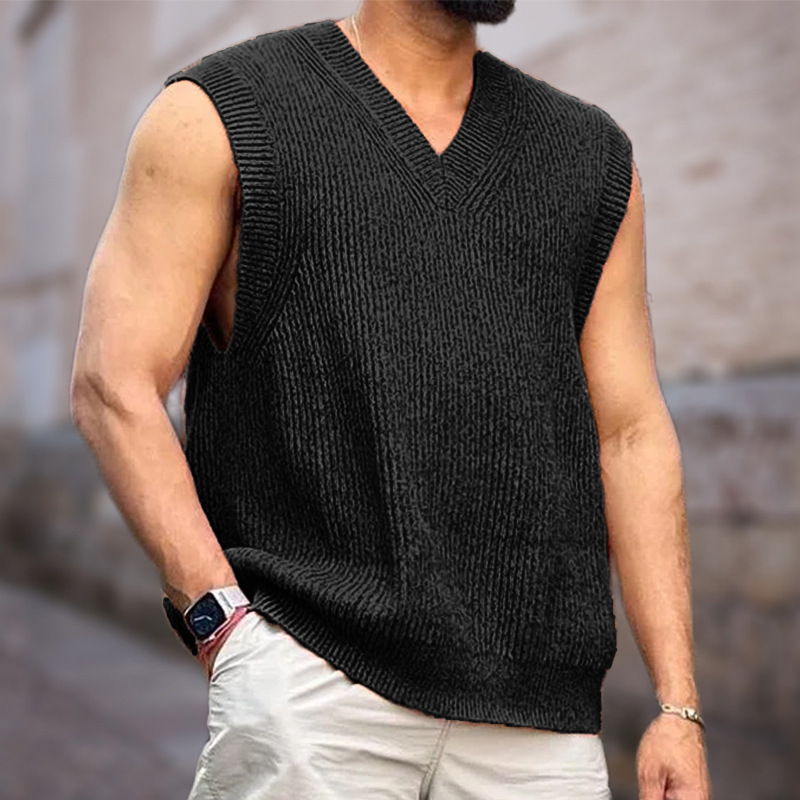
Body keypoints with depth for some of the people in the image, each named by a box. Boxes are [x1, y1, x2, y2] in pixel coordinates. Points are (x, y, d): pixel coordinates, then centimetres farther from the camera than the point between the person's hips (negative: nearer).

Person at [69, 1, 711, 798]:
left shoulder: (594, 156, 16)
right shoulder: (220, 113, 4)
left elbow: (632, 434, 12)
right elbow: (113, 386, -2)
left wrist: (678, 704, 5)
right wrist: (222, 619, -12)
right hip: (311, 688, -3)